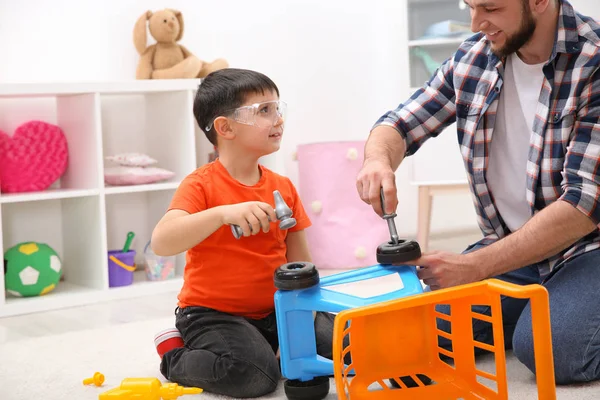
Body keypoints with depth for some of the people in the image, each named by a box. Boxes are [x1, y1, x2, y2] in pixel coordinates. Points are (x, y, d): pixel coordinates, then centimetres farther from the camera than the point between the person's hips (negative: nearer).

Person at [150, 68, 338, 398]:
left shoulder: (283, 188, 7)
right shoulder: (202, 185, -11)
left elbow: (299, 263, 8)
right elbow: (161, 243, -28)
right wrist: (223, 213, -39)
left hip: (273, 312, 6)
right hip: (213, 313, -5)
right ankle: (175, 355, -1)